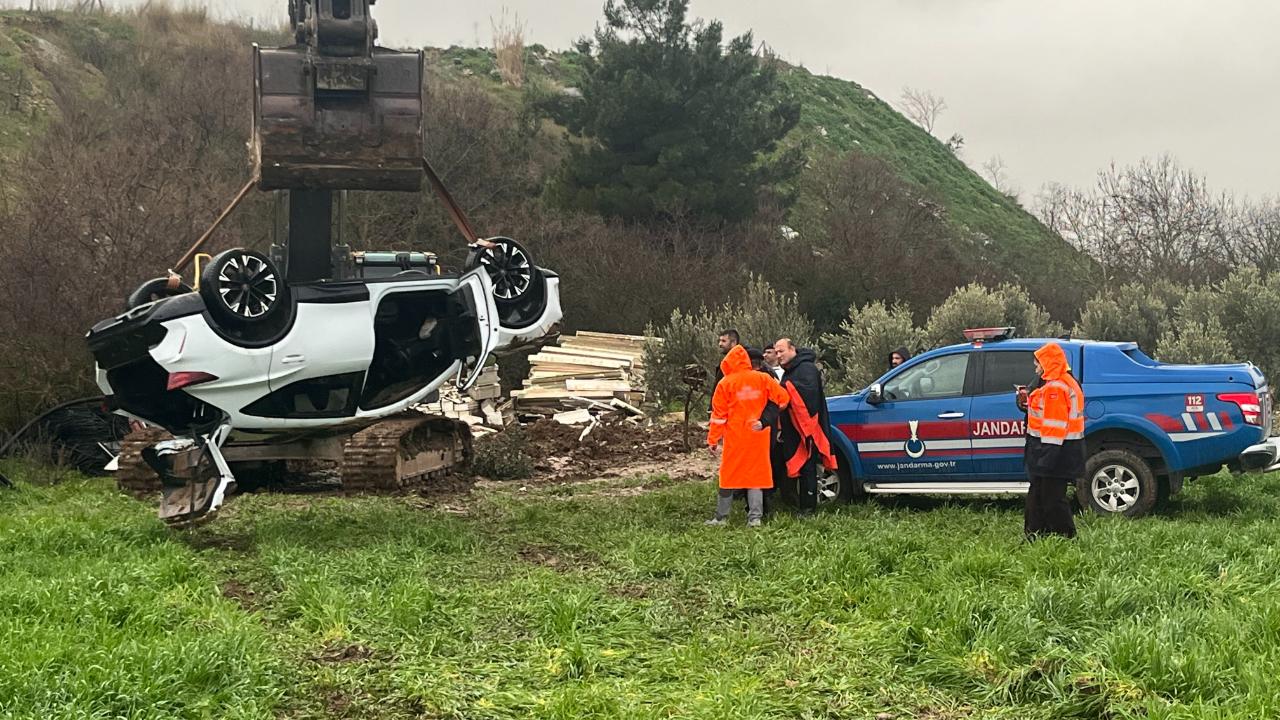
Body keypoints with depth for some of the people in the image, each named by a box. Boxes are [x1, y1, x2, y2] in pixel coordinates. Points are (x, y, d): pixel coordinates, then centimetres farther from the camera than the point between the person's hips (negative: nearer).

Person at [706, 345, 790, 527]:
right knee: (756, 475, 8)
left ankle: (721, 517, 10)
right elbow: (783, 398, 2)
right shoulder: (762, 379, 2)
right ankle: (755, 517, 2)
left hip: (735, 437, -2)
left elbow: (718, 414, -3)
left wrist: (713, 440, 0)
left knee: (729, 475, 7)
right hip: (758, 437, 2)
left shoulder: (725, 383, -3)